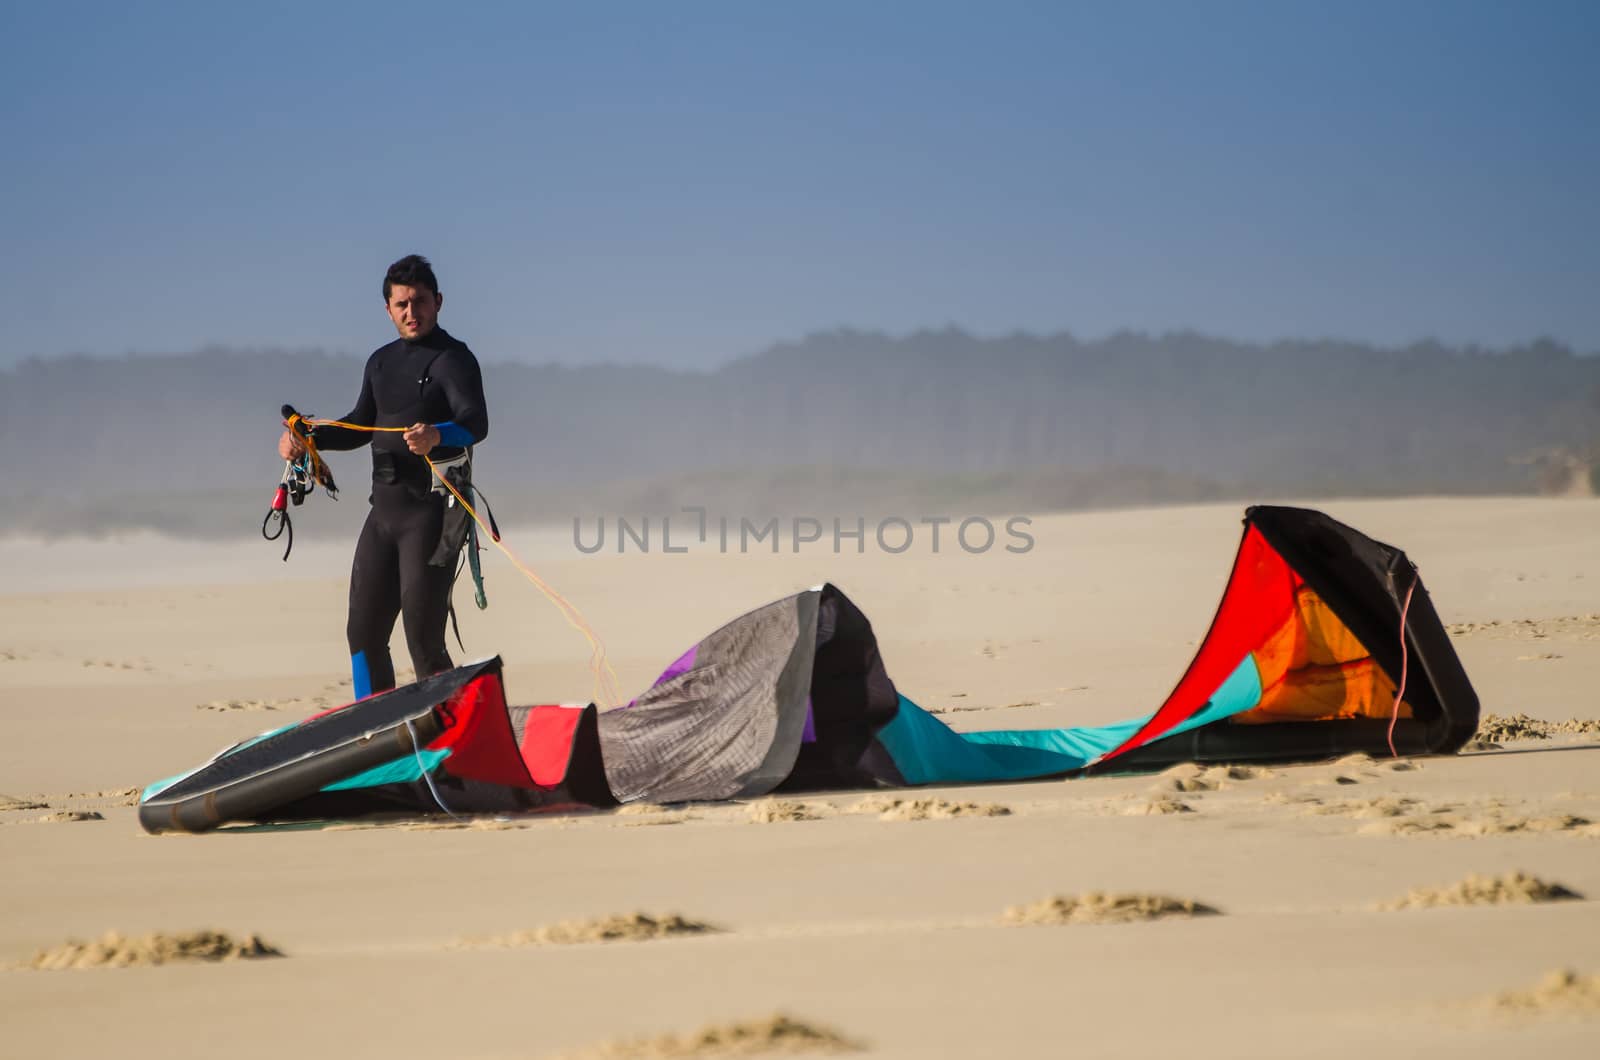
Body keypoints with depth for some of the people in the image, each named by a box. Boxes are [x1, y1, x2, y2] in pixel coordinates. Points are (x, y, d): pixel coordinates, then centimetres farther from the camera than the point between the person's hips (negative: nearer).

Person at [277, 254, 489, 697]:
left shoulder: (453, 358, -7)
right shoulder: (381, 361, 18)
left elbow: (476, 422, -24)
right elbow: (361, 426, 28)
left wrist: (437, 436, -45)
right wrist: (309, 438, 11)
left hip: (432, 509, -8)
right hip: (384, 508, 8)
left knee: (422, 638, -13)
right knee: (364, 631, 9)